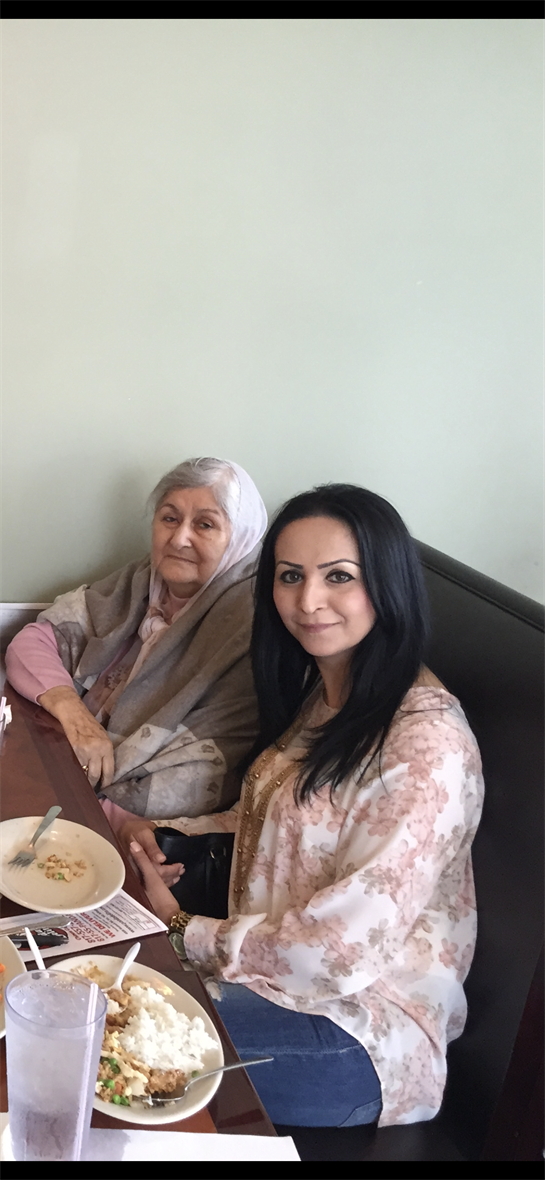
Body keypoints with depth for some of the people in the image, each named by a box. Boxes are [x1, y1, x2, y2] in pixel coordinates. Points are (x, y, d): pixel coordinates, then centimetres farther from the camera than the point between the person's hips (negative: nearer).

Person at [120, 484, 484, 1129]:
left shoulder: (428, 745, -24)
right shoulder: (319, 690, 6)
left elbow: (342, 950, -23)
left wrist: (183, 929, -11)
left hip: (358, 1023, -8)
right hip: (269, 963, 8)